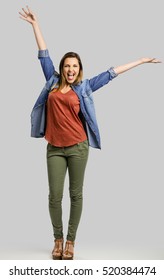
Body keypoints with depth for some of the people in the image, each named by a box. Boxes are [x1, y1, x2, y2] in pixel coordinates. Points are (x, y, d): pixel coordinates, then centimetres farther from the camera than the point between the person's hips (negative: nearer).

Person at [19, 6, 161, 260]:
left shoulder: (84, 87, 6)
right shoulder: (52, 81, 9)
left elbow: (111, 73, 8)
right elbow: (44, 54, 13)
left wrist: (141, 61, 12)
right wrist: (35, 24, 17)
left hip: (78, 147, -1)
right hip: (54, 148, 1)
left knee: (76, 194, 4)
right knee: (55, 195, 1)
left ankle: (71, 241, 15)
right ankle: (58, 239, 18)